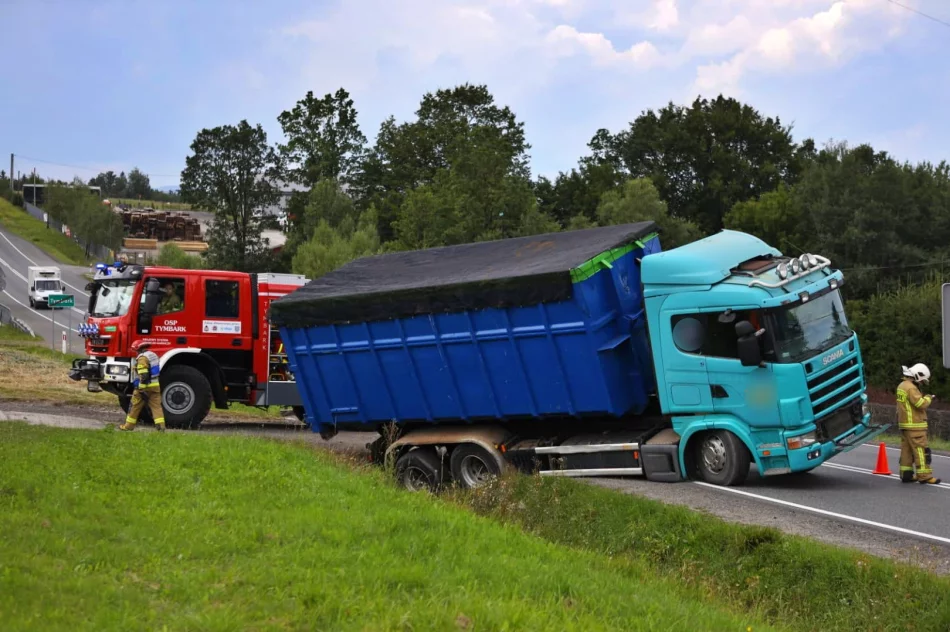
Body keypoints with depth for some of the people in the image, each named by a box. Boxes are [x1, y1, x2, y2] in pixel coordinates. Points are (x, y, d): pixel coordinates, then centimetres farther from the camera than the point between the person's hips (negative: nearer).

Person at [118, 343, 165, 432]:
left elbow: (143, 376, -24)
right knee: (156, 406, 1)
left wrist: (141, 389, -24)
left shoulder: (142, 358, -16)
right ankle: (161, 426, -11)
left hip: (145, 386, -7)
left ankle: (128, 426, 18)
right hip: (155, 386, 7)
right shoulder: (153, 355, 13)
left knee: (135, 406, 8)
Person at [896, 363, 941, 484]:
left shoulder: (902, 386, 15)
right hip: (914, 425, -10)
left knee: (906, 449, 10)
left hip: (904, 424, 10)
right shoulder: (911, 388, -17)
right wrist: (928, 398, -4)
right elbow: (920, 404, -21)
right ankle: (924, 476, -9)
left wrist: (924, 399, 9)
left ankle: (906, 474, 11)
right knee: (920, 450, -8)